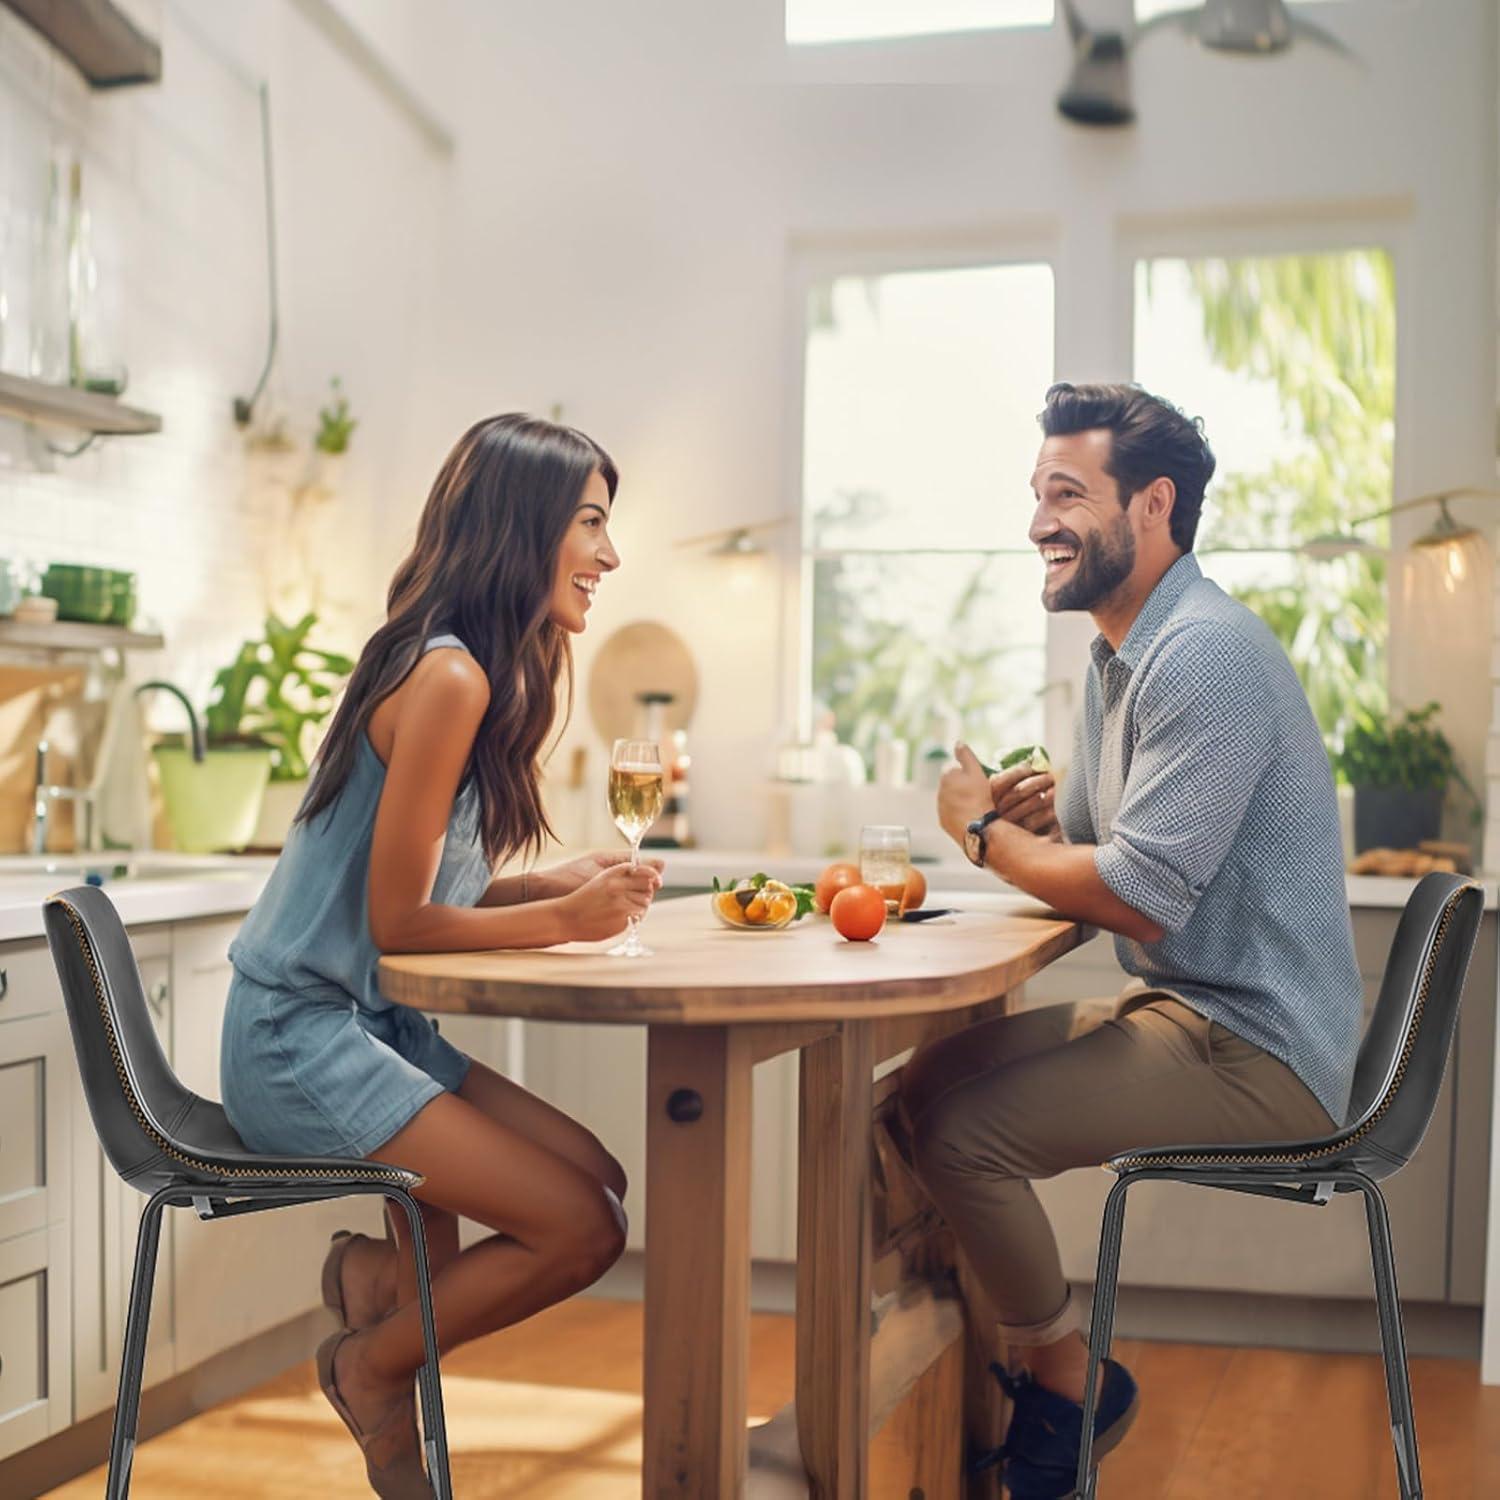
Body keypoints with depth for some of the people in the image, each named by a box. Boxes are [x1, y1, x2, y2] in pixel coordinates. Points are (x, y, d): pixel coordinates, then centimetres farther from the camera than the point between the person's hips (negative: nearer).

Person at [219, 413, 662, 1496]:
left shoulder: (482, 673, 10)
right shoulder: (446, 678, -21)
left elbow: (431, 888, 9)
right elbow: (396, 921, -18)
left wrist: (559, 882, -3)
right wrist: (566, 919, -14)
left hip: (369, 1027, 10)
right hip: (300, 1041, -10)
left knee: (596, 1174, 3)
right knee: (581, 1229, -12)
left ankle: (382, 1270, 21)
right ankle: (372, 1365, 12)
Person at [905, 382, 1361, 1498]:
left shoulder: (1204, 655, -20)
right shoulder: (1121, 654, 13)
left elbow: (1138, 898, -25)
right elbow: (1090, 855, 17)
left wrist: (986, 831, -10)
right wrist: (1026, 817, -6)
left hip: (1256, 1052, -10)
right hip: (1180, 1010, 10)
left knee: (963, 1127, -20)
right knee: (924, 1080, 8)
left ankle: (1072, 1385, 5)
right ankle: (980, 1363, 20)